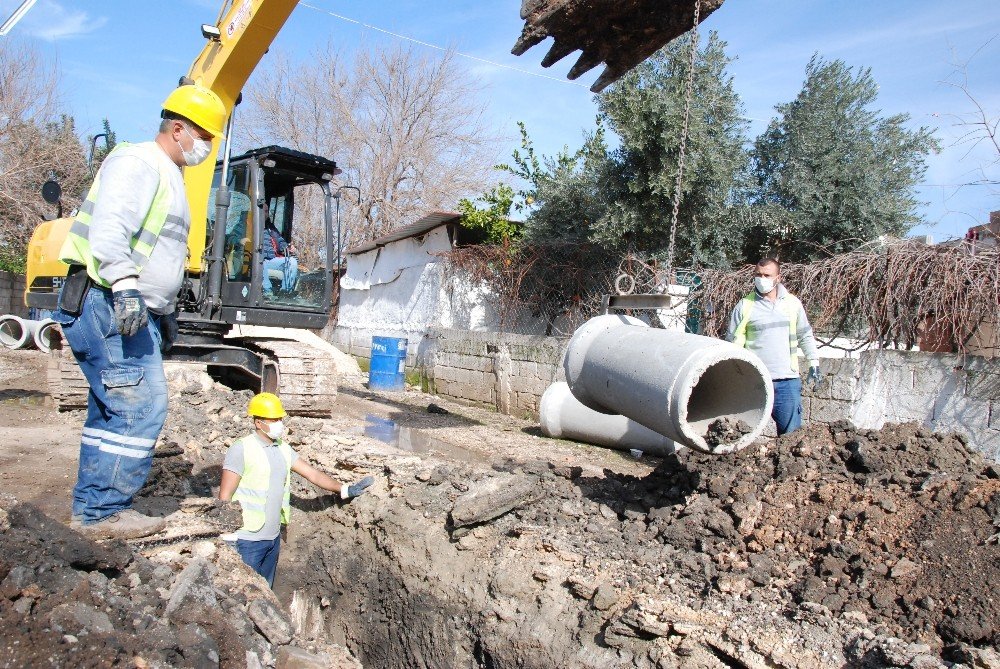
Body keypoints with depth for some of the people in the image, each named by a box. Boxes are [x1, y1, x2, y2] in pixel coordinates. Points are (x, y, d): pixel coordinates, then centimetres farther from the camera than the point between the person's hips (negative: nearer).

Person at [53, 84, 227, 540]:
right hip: (105, 304, -11)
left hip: (131, 310, 11)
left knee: (113, 411, 12)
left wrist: (165, 310, 29)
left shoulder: (168, 177, 24)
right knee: (141, 407, -12)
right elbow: (109, 228, -23)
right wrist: (125, 286, -34)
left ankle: (92, 509, 20)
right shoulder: (138, 163, -7)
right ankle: (101, 512, -4)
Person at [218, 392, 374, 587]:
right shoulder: (241, 450, -13)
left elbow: (312, 473, 11)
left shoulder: (282, 448, 8)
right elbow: (225, 498, -14)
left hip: (273, 537, 7)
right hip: (247, 541, -7)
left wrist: (346, 490, 4)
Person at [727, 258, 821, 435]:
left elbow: (805, 336, 18)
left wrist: (814, 364, 15)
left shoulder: (792, 303, 7)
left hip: (788, 380, 2)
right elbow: (734, 342, 2)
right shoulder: (745, 306, 0)